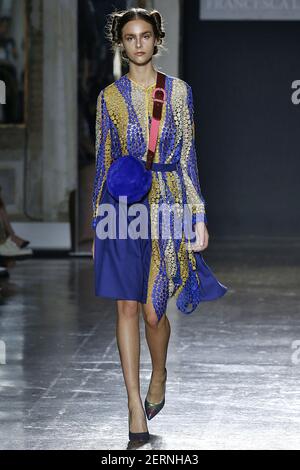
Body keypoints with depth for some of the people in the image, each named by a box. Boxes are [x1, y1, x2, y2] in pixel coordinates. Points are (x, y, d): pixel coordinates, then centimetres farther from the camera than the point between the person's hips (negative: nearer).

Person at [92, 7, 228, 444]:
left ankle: (159, 378, 29)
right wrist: (97, 222, 8)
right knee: (127, 306, -2)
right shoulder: (109, 96, 6)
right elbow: (103, 161, 9)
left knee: (153, 309, -1)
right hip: (122, 206, 1)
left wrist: (199, 216, -1)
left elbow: (187, 157, 4)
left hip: (166, 205, -1)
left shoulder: (178, 91, 4)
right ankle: (136, 408, 2)